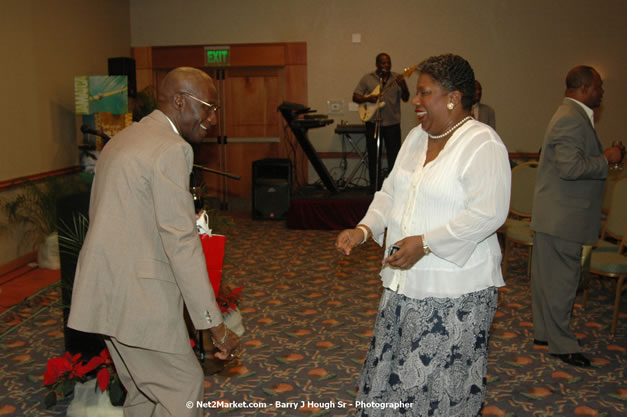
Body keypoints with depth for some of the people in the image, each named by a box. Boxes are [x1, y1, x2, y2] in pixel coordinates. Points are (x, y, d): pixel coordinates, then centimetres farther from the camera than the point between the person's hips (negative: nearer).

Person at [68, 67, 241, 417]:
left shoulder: (124, 139, 14)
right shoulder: (171, 149, -16)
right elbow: (182, 243, -21)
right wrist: (216, 325, -19)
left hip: (108, 290, 10)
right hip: (138, 296, -10)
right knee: (185, 388, 1)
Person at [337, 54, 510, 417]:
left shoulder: (483, 145, -15)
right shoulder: (417, 138, 11)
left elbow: (487, 214, -22)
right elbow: (391, 192, 13)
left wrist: (424, 243, -24)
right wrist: (364, 230, -3)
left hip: (455, 290, -8)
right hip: (406, 281, 8)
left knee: (444, 377, 5)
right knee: (393, 368, 17)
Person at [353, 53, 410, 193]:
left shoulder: (397, 78, 6)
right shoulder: (367, 78, 4)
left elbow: (405, 98, -1)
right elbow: (355, 97, 3)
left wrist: (403, 86, -21)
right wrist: (368, 99, -16)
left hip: (393, 123, 1)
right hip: (373, 122, 0)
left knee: (394, 155, 1)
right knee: (374, 156, 5)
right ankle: (375, 187, 15)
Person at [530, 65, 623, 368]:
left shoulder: (572, 116, 16)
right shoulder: (572, 119, -19)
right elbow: (571, 167, -27)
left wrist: (602, 157, 13)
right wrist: (606, 160, -16)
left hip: (557, 214, 11)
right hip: (562, 216, -11)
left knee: (548, 275, 17)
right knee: (561, 277, -1)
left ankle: (544, 332, 29)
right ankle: (561, 343, 11)